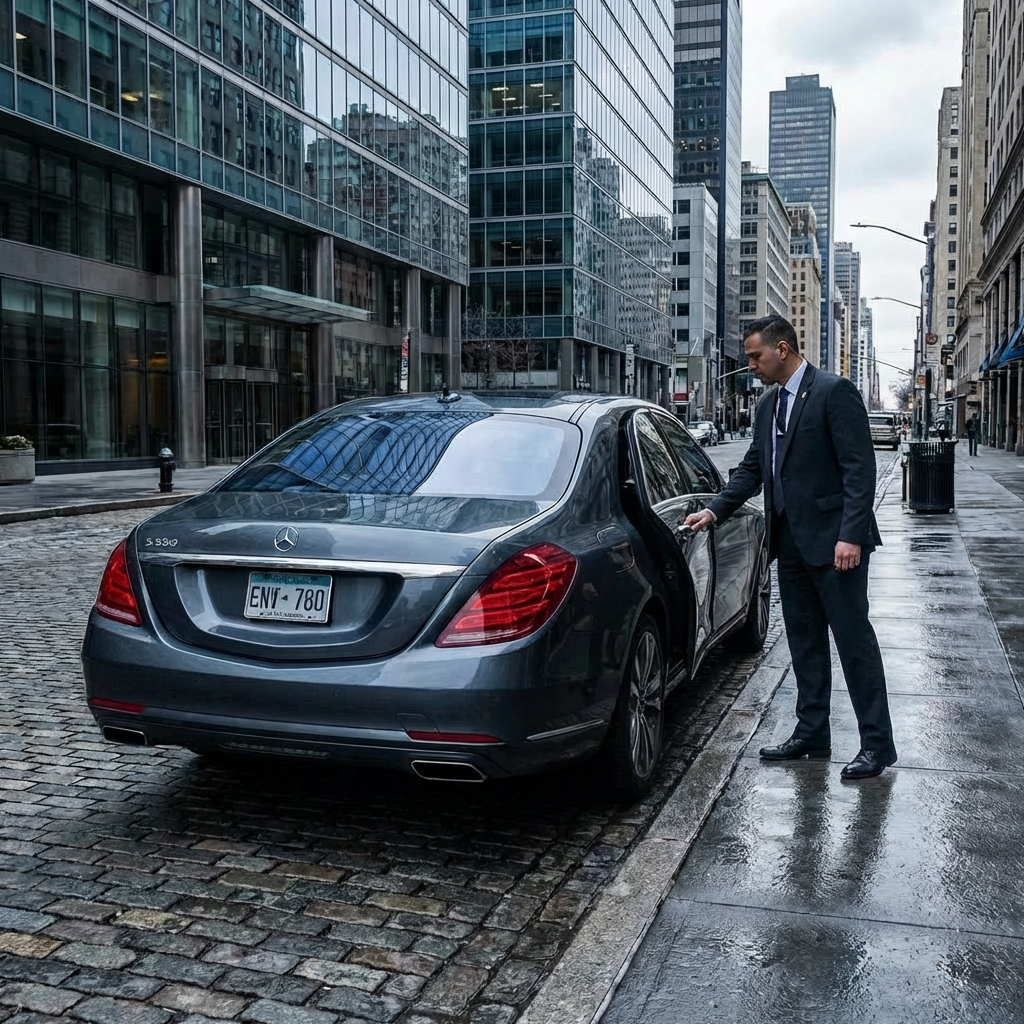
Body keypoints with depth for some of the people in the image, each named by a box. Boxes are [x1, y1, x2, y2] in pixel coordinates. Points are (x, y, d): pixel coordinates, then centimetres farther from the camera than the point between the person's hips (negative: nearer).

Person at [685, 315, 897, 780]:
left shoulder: (834, 392, -11)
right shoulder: (768, 405, 13)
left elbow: (859, 467, -16)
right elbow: (752, 468, 18)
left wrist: (851, 535, -22)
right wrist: (714, 510, 6)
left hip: (833, 541, -8)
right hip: (791, 541, 8)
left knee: (854, 638, -2)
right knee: (805, 642, 13)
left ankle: (877, 743, 7)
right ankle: (811, 734, 23)